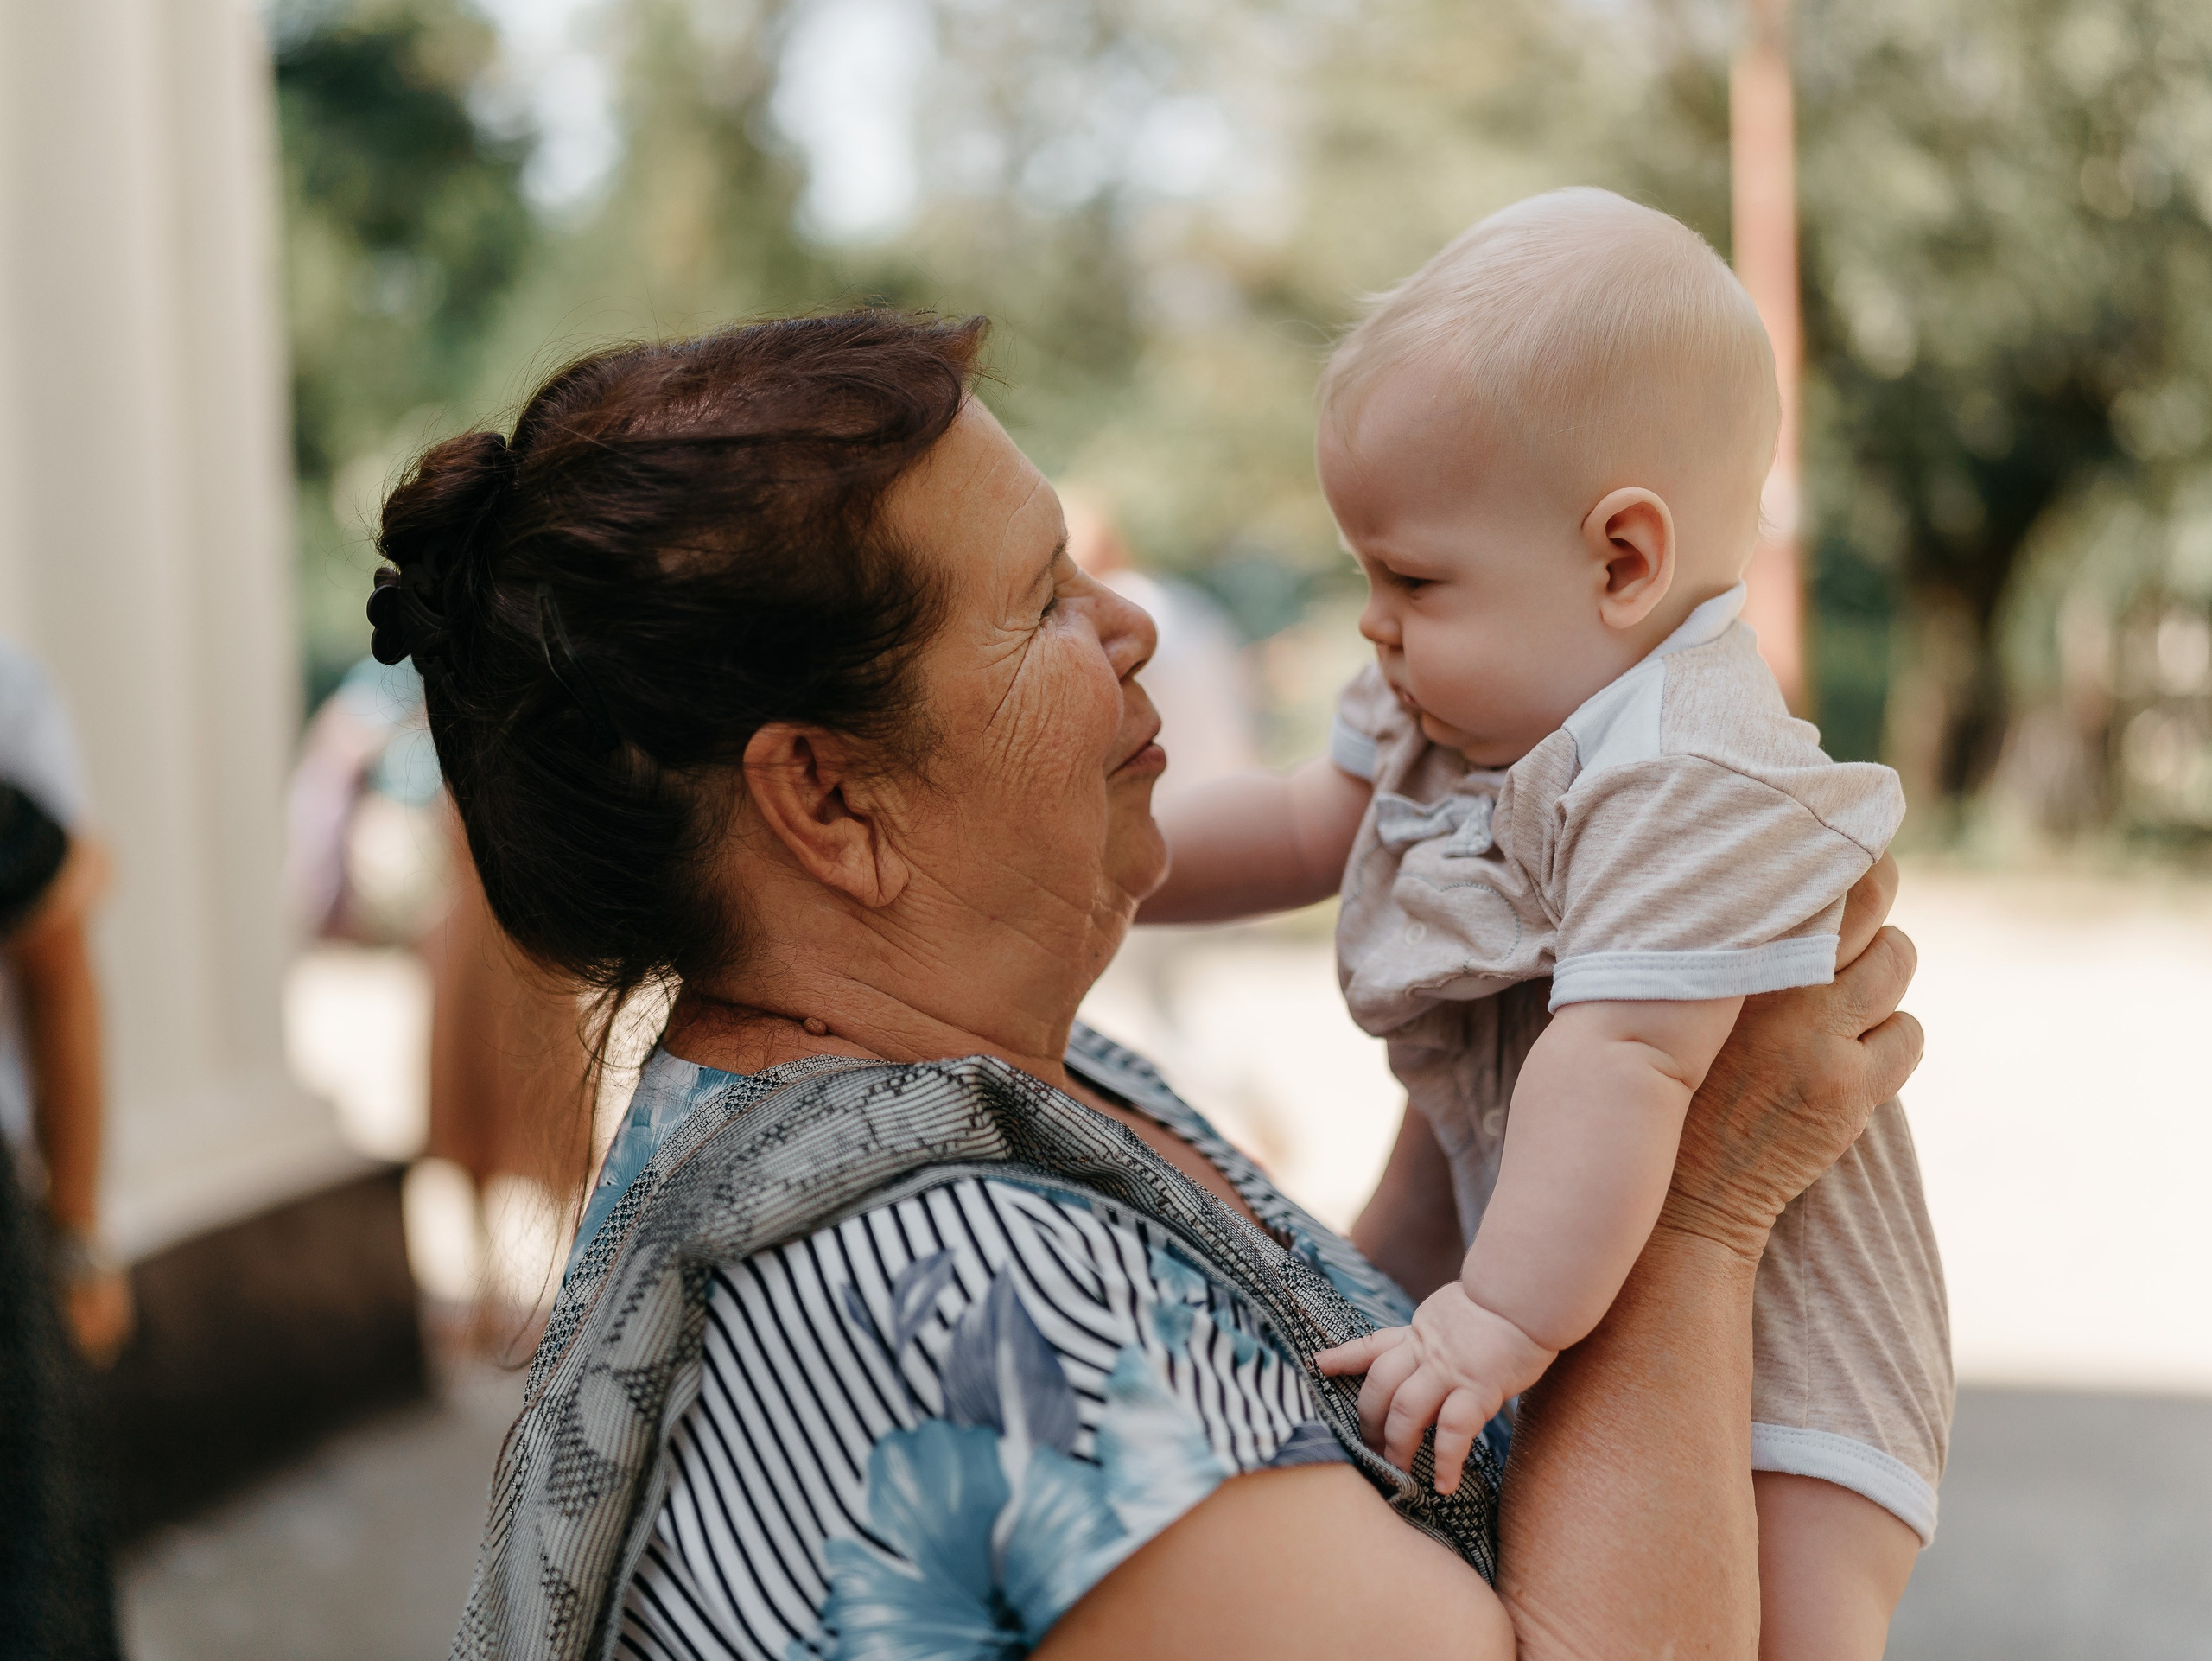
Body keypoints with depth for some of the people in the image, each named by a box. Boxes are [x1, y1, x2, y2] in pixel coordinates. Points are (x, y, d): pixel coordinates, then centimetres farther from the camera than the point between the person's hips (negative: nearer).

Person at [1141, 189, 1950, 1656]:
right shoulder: (1472, 701, 4)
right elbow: (1311, 826, 19)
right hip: (1599, 1309, 9)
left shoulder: (1695, 783, -27)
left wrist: (1505, 1320, -35)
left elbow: (1626, 1058, -33)